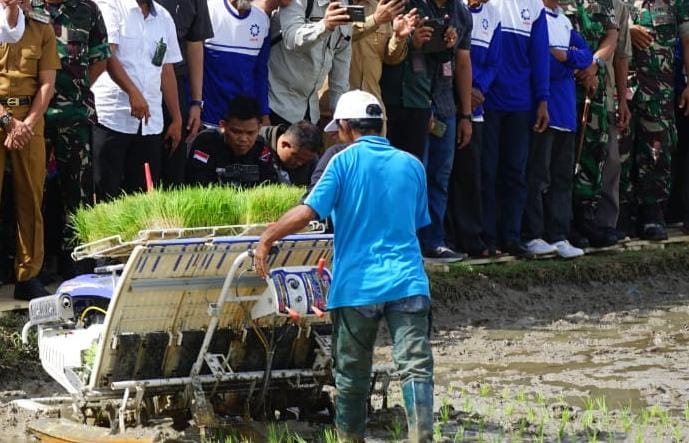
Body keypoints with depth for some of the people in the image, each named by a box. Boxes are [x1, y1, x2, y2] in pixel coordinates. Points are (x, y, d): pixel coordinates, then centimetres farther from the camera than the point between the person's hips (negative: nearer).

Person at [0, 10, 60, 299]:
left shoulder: (42, 29, 10)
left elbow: (47, 83, 5)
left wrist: (28, 123, -8)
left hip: (30, 120, 2)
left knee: (30, 199, 2)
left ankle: (28, 277, 6)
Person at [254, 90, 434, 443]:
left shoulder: (345, 161, -1)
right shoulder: (412, 165, 10)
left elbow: (308, 212, -9)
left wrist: (266, 240, 1)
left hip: (357, 285, -2)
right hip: (407, 282, 2)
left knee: (351, 374, 13)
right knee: (416, 367, -7)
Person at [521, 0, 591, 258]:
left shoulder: (565, 22, 19)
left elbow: (586, 56, 11)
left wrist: (563, 55, -7)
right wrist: (566, 59, -3)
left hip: (565, 112, 8)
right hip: (541, 108, -8)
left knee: (562, 177, 8)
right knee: (537, 174, -6)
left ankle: (559, 237, 11)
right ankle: (532, 236, -2)